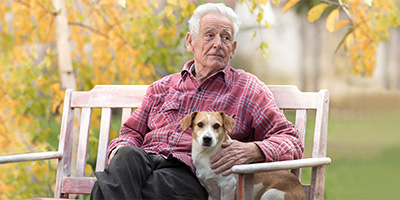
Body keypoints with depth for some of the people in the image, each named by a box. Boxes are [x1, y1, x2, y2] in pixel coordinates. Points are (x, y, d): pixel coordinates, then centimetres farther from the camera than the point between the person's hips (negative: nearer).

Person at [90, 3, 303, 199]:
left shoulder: (248, 89, 18)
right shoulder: (162, 87, 29)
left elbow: (291, 141, 11)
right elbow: (133, 132, 29)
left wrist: (251, 151, -11)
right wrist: (119, 150, 2)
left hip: (188, 173, -4)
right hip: (147, 160, 4)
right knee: (127, 155, -36)